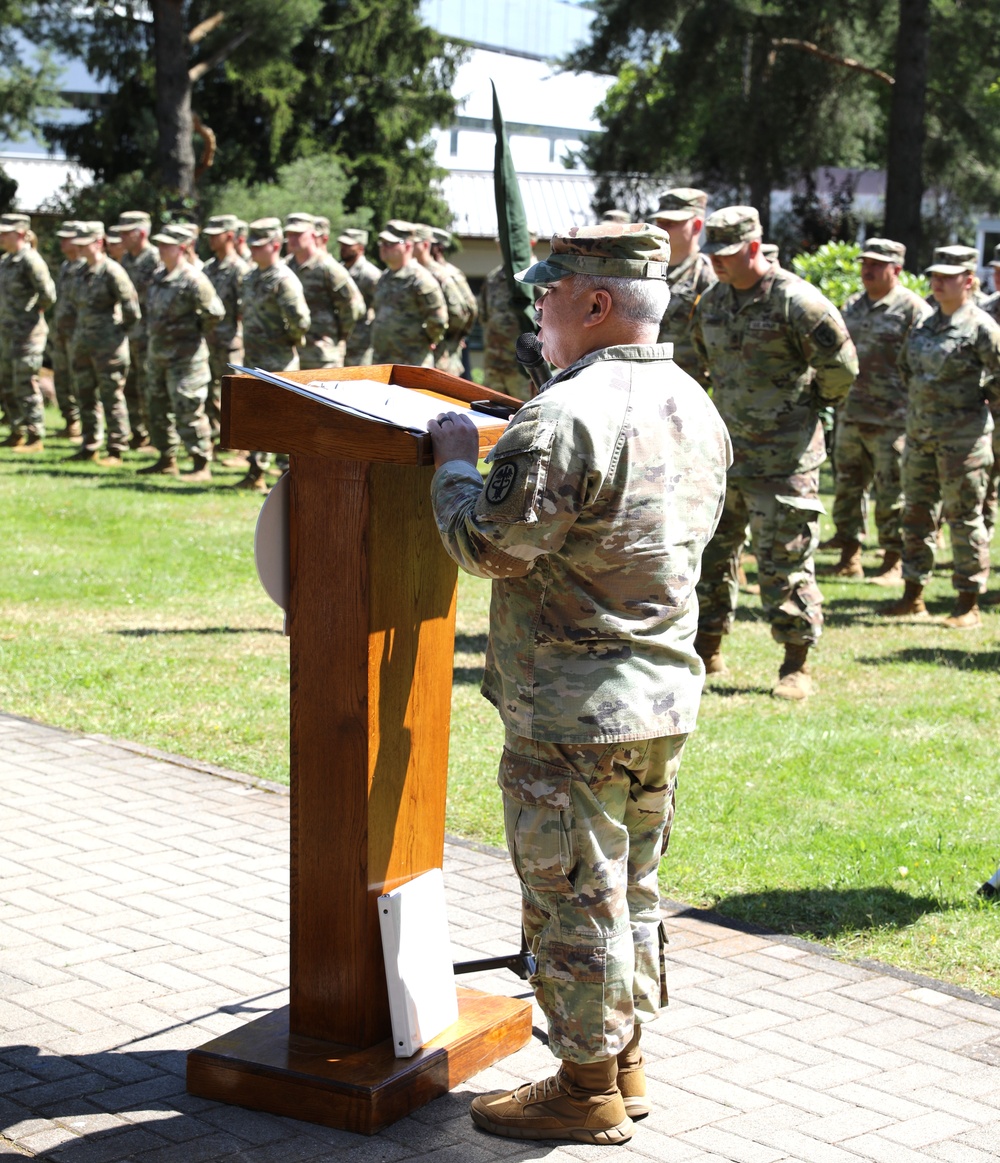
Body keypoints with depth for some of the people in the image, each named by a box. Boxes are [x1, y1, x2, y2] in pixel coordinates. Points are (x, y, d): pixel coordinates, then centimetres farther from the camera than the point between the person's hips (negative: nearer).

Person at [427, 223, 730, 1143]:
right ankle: (625, 1063, 30)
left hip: (573, 713, -9)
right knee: (631, 890, 19)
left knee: (574, 899, 3)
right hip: (667, 694, 9)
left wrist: (455, 462, -3)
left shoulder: (564, 418, -22)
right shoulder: (696, 406, 7)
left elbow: (489, 548, -20)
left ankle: (587, 1088, 14)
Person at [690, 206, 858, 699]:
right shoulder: (712, 301, 7)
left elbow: (841, 366, -10)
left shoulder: (796, 301, -15)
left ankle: (796, 666, 9)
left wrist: (812, 402, 4)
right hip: (723, 449, 7)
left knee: (784, 561, -2)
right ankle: (707, 650, 24)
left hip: (782, 457, -7)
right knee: (710, 549, 11)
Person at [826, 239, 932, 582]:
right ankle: (849, 557, 20)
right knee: (846, 486, 10)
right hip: (850, 414, 7)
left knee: (891, 493, -1)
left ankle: (893, 563, 9)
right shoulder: (852, 306, 14)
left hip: (891, 421, -7)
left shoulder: (913, 309, -7)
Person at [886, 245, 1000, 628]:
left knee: (964, 518, -1)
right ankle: (913, 596, 21)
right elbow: (906, 364, 24)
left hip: (962, 437, -7)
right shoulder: (924, 324, 10)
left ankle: (969, 604, 6)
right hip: (920, 434, 7)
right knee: (917, 514, 12)